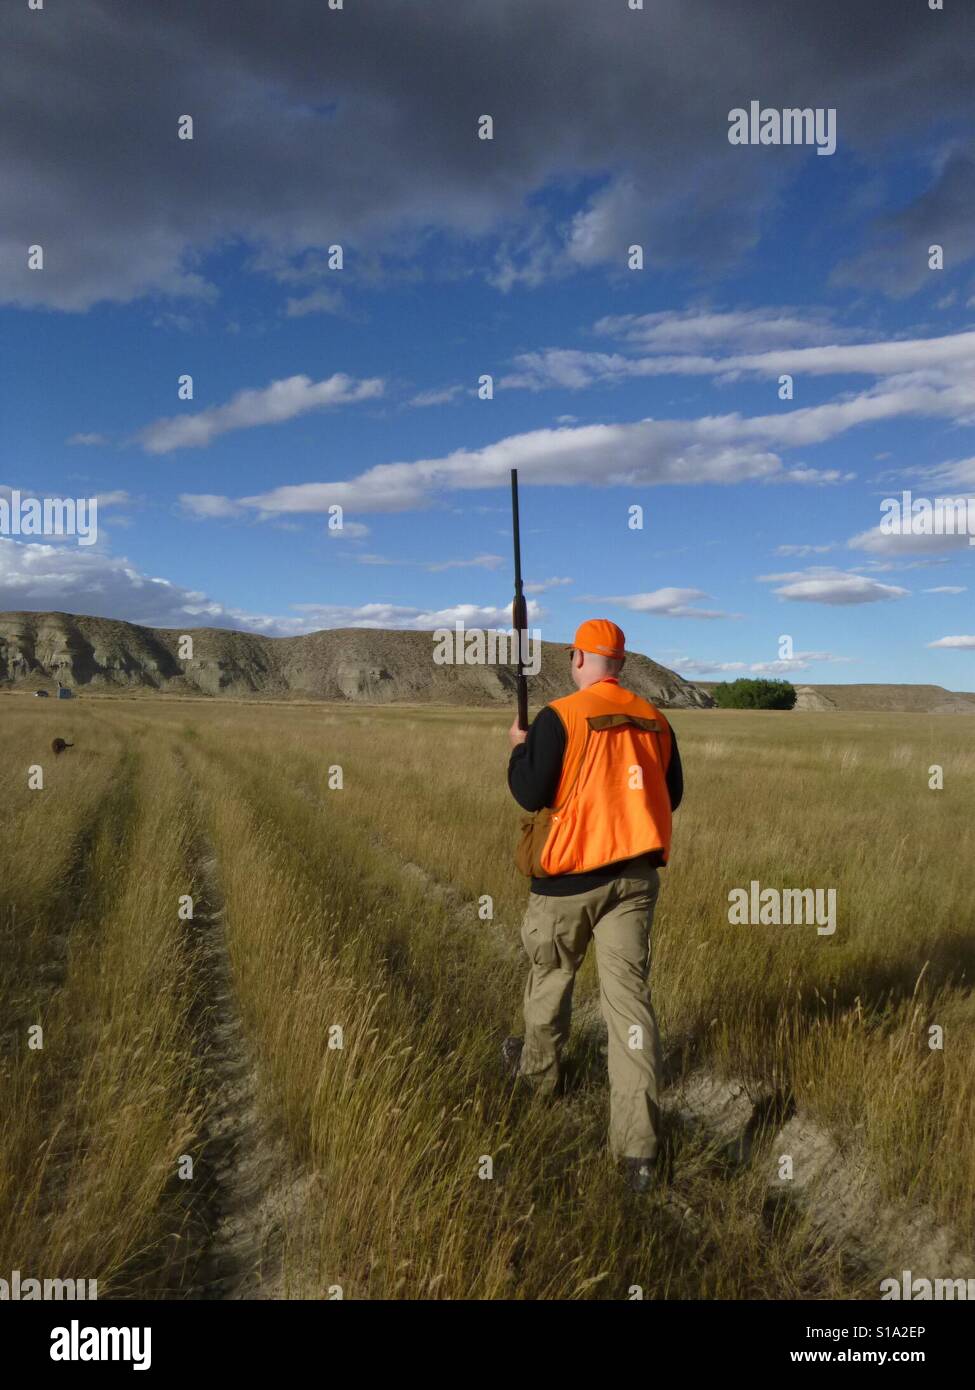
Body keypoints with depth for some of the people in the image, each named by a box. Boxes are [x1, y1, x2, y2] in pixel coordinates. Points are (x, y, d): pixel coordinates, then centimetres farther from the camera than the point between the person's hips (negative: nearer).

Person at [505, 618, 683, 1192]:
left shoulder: (560, 718, -14)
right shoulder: (654, 720, 3)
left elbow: (531, 794, -15)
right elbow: (672, 795, 12)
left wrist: (519, 748, 2)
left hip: (570, 876, -3)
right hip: (636, 876, 4)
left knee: (551, 975, 21)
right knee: (630, 993, 2)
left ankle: (539, 1068, 46)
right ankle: (639, 1145, -2)